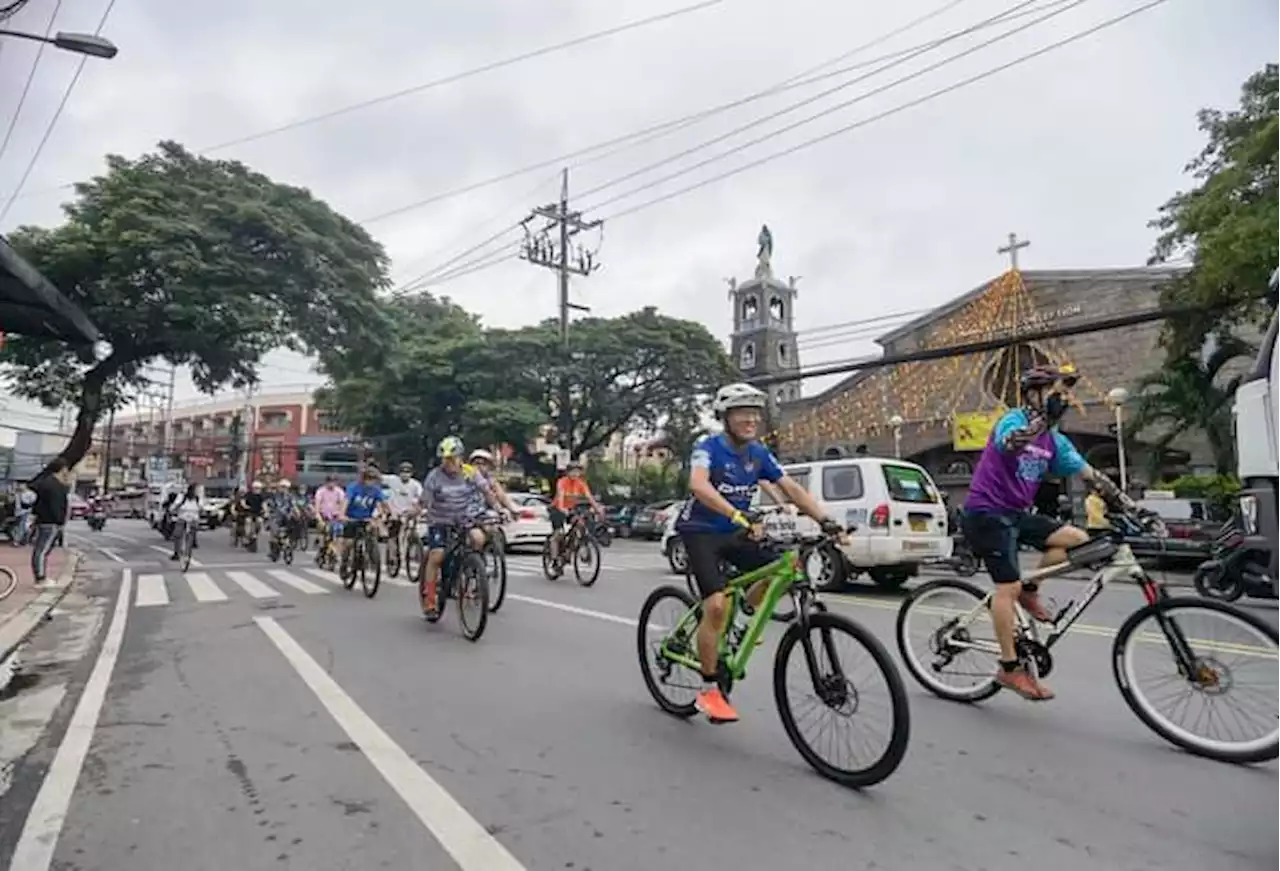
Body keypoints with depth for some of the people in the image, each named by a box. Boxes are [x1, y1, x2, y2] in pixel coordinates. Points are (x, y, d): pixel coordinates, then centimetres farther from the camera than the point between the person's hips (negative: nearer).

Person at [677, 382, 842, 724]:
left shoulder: (759, 453, -1)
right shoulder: (708, 447, -19)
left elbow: (792, 488, -5)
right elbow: (698, 485, -39)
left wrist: (824, 520, -19)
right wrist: (739, 516, -52)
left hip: (734, 532, 6)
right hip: (700, 532, -6)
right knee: (717, 605, -20)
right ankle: (709, 691, -3)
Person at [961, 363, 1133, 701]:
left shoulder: (1055, 441, 10)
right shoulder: (1013, 421, -11)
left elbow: (1090, 475, 8)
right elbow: (1010, 445, -36)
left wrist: (1129, 505, 1)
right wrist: (1044, 417, -46)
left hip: (1018, 513, 8)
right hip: (987, 512, -8)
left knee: (1079, 540, -7)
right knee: (1009, 587, -10)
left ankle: (1029, 592, 10)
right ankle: (1010, 668, 0)